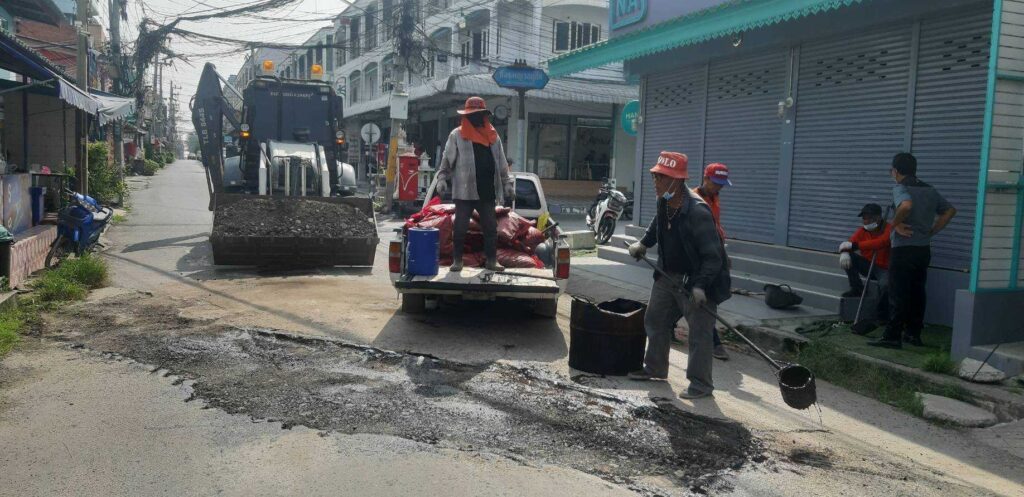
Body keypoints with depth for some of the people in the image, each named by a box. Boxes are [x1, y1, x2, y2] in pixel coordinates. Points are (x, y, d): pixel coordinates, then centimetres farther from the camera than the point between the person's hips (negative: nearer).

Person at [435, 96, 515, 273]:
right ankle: (457, 260, 13)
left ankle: (491, 260, 17)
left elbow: (502, 165, 15)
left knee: (491, 227, 7)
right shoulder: (456, 135, 1)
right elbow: (446, 162, 3)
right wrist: (442, 179, -8)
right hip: (464, 191, -3)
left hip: (487, 192, 3)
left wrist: (507, 184, 12)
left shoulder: (493, 136, 12)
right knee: (460, 228, 2)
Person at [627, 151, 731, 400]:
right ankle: (655, 368, 34)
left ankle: (701, 384, 12)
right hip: (668, 275, 8)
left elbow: (712, 256, -26)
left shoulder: (697, 212, -27)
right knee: (655, 321, 17)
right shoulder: (664, 203, -2)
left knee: (699, 332, 0)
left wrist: (700, 286, -33)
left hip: (696, 280, -8)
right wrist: (643, 243, 9)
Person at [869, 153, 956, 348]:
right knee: (917, 292, 14)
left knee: (898, 294, -6)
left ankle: (892, 336, -6)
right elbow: (950, 210, 15)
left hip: (903, 249, -7)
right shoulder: (930, 190, 12)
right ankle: (913, 333, 20)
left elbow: (906, 205, -32)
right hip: (924, 249, 7)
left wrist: (895, 223, -17)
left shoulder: (900, 188, -11)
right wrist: (932, 231, 13)